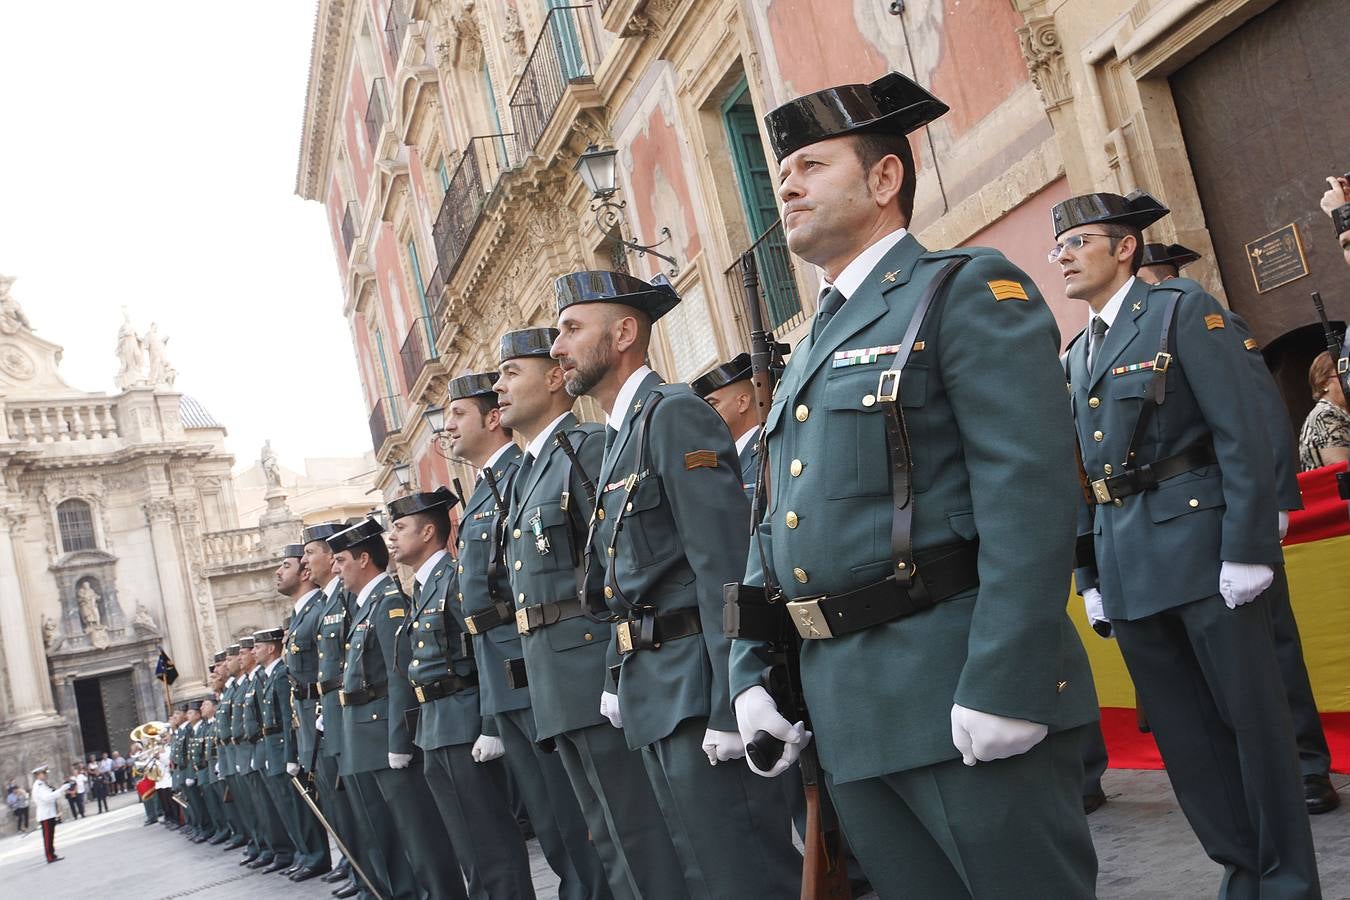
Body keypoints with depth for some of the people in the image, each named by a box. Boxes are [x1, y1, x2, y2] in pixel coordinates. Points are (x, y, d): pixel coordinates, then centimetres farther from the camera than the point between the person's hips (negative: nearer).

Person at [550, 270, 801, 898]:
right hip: (654, 699, 10)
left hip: (698, 695, -10)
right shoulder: (619, 439, 18)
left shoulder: (674, 413, -12)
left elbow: (725, 569, -20)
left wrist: (727, 708, -23)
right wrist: (620, 679, 15)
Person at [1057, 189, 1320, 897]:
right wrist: (1088, 576, 12)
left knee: (1252, 716, 1)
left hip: (1200, 546, -6)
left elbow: (1242, 434, -10)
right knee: (1184, 732, 10)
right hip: (1126, 566, 6)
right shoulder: (1075, 356, 16)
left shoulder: (1181, 310, -3)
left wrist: (1247, 549, -16)